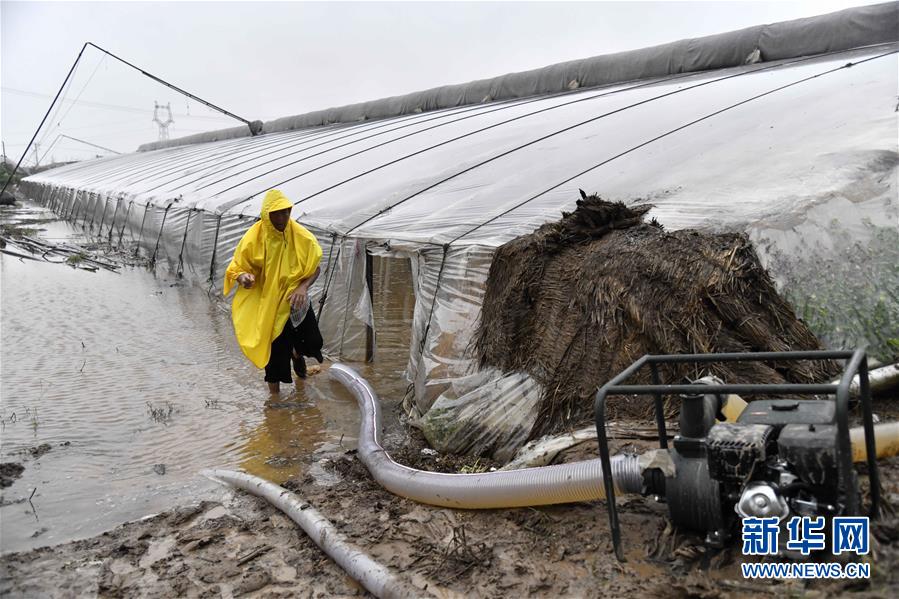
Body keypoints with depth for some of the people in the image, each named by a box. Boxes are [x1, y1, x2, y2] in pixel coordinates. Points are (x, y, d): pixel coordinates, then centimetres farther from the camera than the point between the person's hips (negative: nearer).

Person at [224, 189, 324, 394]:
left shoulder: (301, 236, -14)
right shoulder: (253, 239, -16)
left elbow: (315, 268, -5)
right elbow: (237, 269, -5)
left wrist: (303, 286, -24)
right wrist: (243, 277, -29)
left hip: (295, 301, 2)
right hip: (267, 304, -1)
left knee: (313, 343, -4)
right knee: (274, 354, 6)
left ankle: (296, 354, 36)